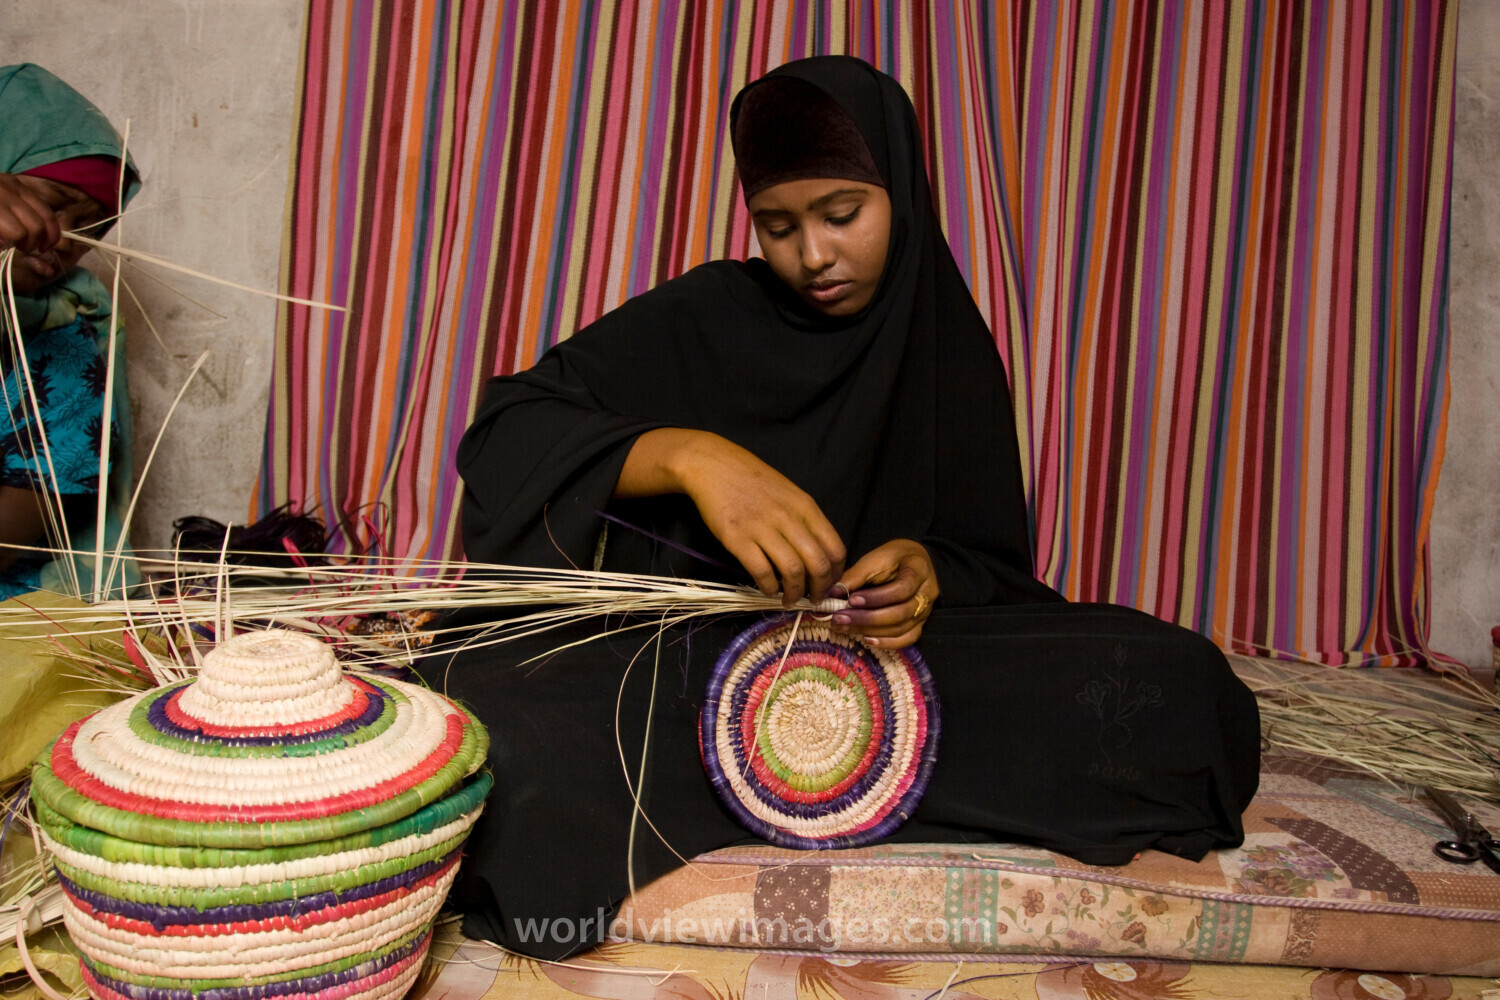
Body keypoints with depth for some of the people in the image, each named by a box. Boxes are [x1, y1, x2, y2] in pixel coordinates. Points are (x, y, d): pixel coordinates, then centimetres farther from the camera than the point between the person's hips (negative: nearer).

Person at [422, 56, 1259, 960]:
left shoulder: (950, 348, 8)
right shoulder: (703, 317, -1)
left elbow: (997, 564, 7)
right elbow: (506, 427, -11)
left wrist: (926, 571, -18)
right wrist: (688, 454, -29)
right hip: (688, 650, -3)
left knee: (1179, 680, -21)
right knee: (487, 703, -33)